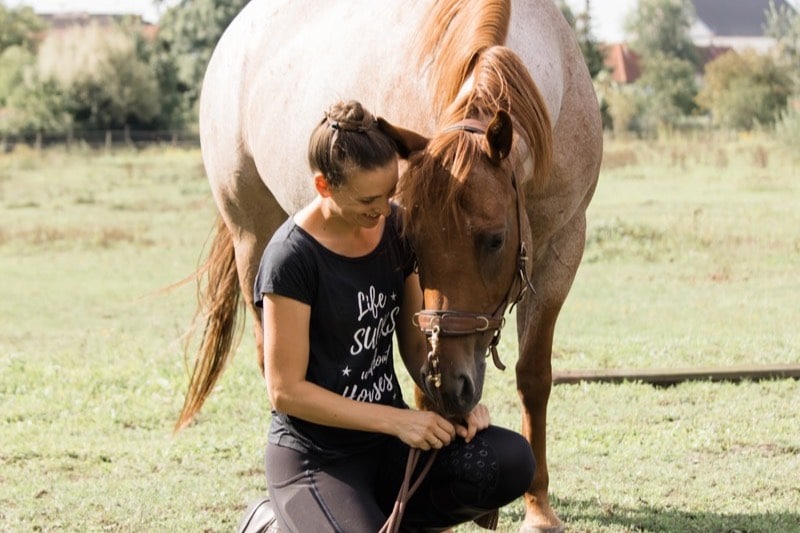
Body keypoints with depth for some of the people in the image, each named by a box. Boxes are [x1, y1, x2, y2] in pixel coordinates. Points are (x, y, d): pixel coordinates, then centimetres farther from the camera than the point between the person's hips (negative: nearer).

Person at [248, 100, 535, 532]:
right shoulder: (292, 258, -18)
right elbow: (286, 391, -17)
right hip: (315, 458, -6)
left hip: (388, 442, 6)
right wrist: (396, 420, -20)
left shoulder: (398, 229, 2)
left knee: (512, 463, -18)